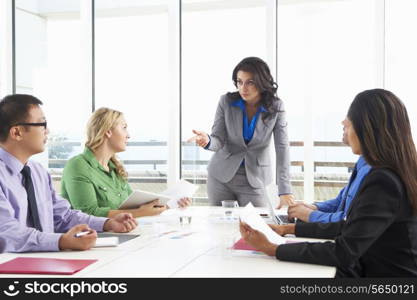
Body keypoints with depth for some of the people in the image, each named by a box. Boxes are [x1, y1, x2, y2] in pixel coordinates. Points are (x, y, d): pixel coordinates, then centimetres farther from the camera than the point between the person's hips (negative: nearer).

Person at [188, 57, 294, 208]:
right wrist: (207, 141, -36)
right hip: (221, 175, 1)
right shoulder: (226, 101, -10)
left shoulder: (275, 107, -10)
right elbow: (219, 140, -10)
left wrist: (285, 192, -22)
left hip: (254, 179, 0)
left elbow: (282, 148, -14)